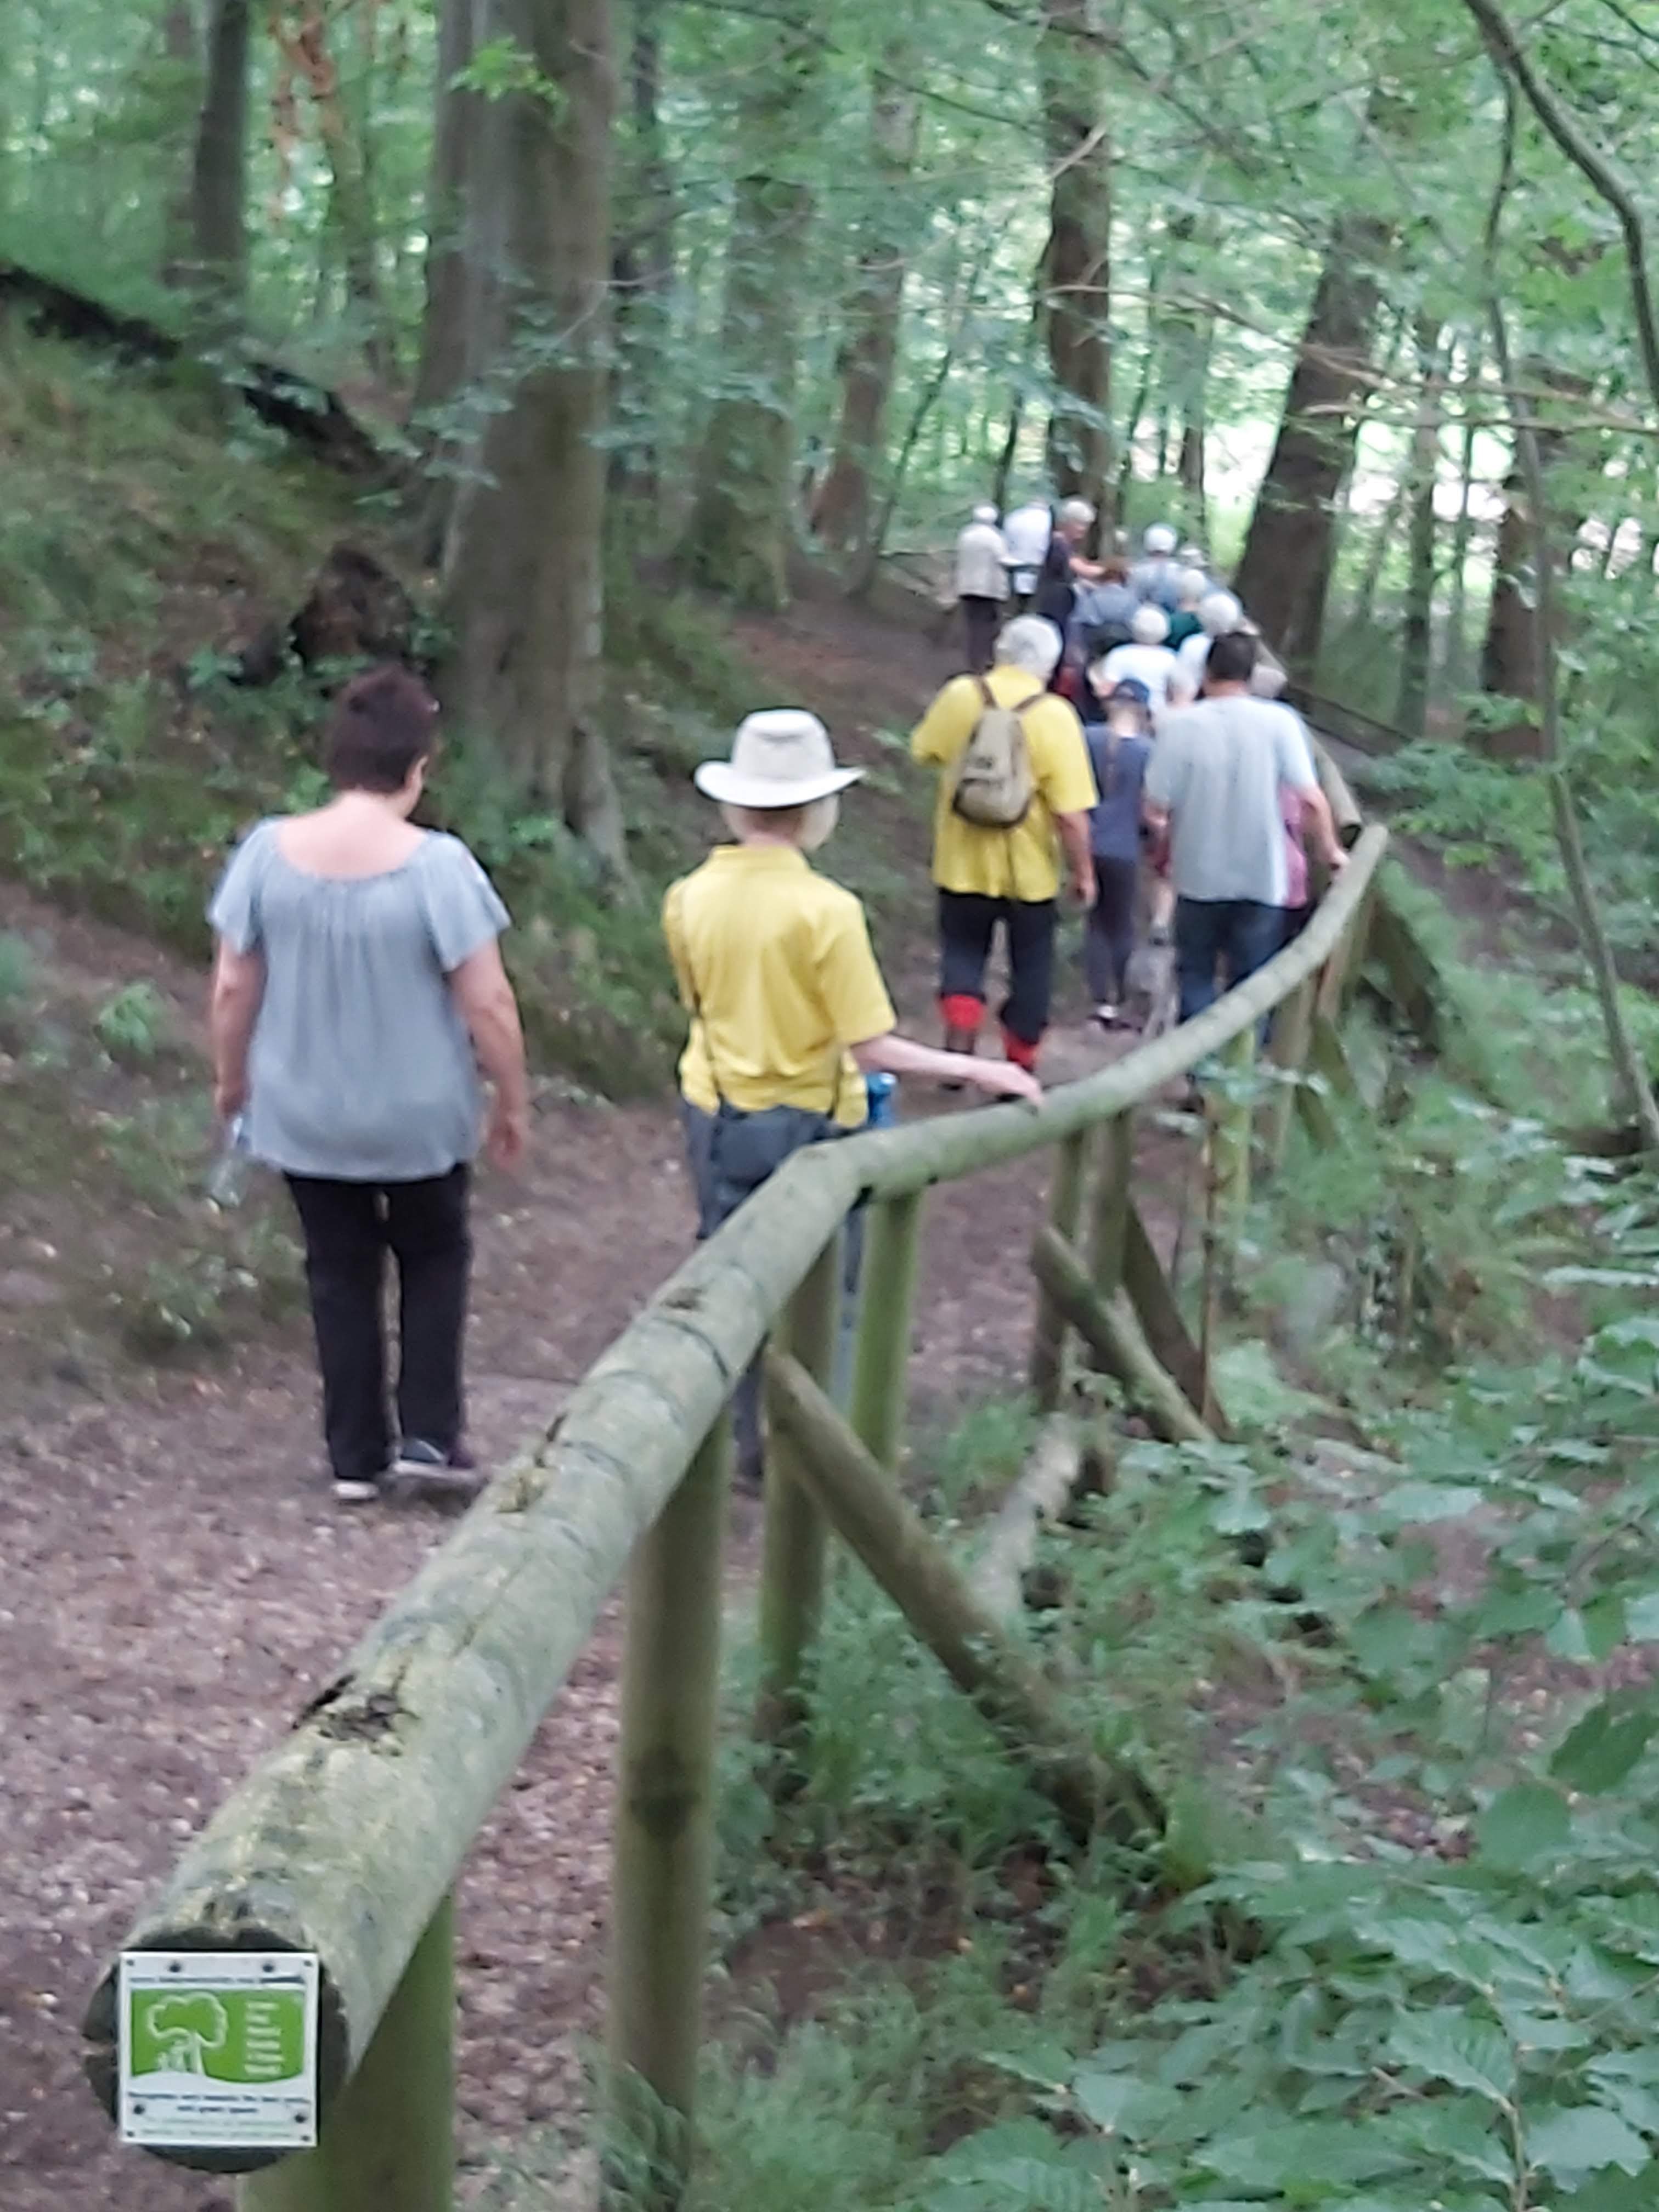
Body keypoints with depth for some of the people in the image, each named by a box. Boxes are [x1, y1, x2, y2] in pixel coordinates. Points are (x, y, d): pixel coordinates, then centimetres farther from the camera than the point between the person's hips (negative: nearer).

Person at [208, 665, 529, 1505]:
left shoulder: (268, 851, -12)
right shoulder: (438, 865, -21)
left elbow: (233, 988, -4)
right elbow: (488, 1006, -17)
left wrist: (231, 1078, 12)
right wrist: (513, 1102, -3)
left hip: (304, 1115, 2)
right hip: (420, 1115, -2)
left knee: (340, 1273, 17)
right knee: (434, 1258, 22)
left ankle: (355, 1456, 22)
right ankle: (428, 1434, 17)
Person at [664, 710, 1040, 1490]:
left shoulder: (689, 898, -7)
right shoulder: (826, 909, -21)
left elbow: (699, 1002, 7)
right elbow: (871, 1047, -20)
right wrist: (976, 1071, -12)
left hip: (716, 1115, 4)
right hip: (807, 1123, -4)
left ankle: (750, 1446, 25)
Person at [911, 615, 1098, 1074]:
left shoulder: (960, 695, -8)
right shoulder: (1055, 716, -16)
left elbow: (924, 752, 9)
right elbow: (1071, 814, -18)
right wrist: (1083, 872, -6)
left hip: (963, 862, 2)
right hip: (1028, 869, -2)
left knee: (963, 952, 19)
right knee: (1030, 967, 15)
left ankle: (960, 1046, 0)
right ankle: (1019, 1070, 21)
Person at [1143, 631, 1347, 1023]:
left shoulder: (1180, 726, -11)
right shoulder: (1279, 721, -11)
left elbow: (1155, 810, -10)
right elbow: (1311, 800, -13)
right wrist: (1331, 852, 4)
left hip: (1200, 876, 0)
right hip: (1261, 878, 0)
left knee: (1196, 974, 18)